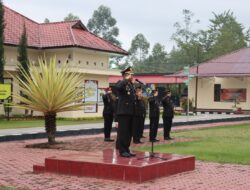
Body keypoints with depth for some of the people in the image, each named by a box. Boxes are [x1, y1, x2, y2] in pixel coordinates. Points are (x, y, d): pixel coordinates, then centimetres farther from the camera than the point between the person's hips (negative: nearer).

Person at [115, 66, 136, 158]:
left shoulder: (131, 85, 19)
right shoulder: (121, 83, -4)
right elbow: (118, 87, -30)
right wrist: (126, 80, -20)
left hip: (131, 112, 8)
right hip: (123, 112, -8)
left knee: (129, 132, 11)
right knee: (123, 132, -4)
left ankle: (126, 149, 18)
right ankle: (122, 151, 1)